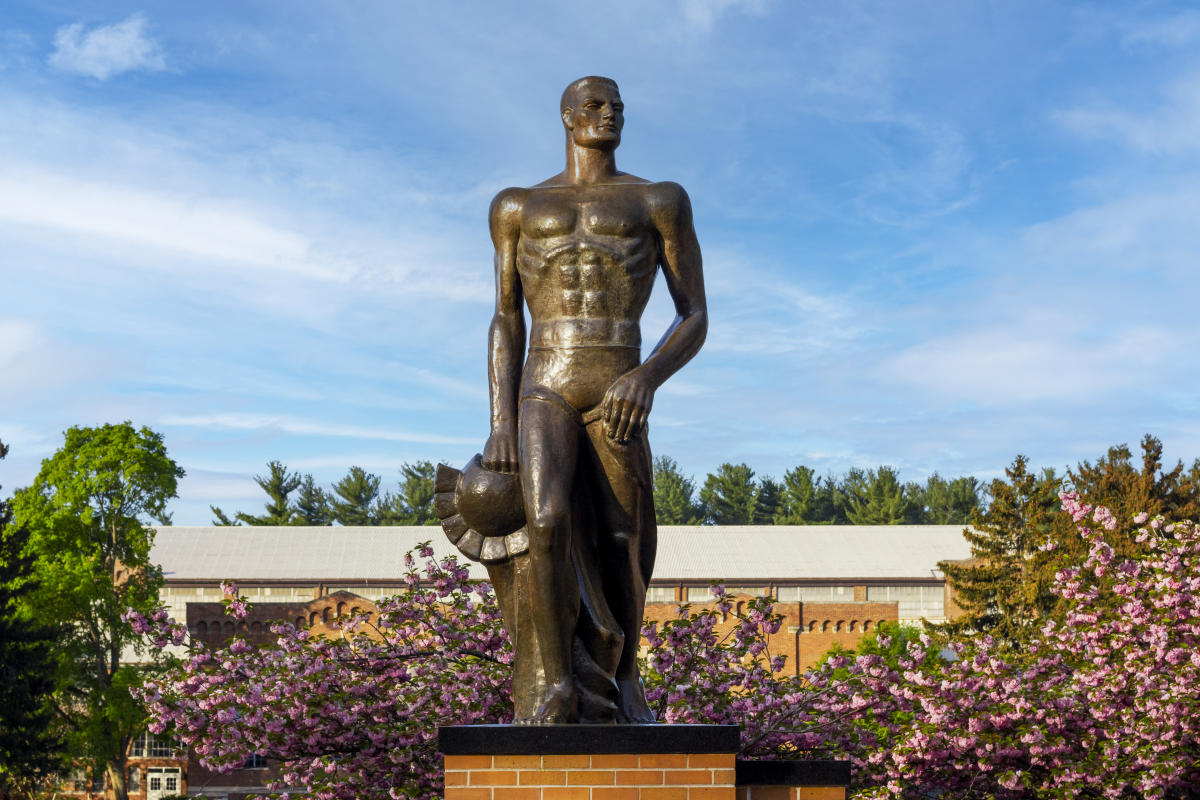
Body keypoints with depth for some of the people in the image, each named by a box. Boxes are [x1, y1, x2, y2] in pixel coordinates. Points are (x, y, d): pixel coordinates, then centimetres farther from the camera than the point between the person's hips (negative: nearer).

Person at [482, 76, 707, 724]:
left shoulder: (660, 203, 11)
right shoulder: (518, 207, 17)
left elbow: (696, 319, 6)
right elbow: (506, 323, 15)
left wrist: (648, 376, -14)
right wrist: (501, 423, 2)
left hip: (619, 397, 0)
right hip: (544, 391, 0)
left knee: (626, 551, -2)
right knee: (546, 523, -25)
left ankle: (625, 673, 27)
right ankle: (559, 685, -13)